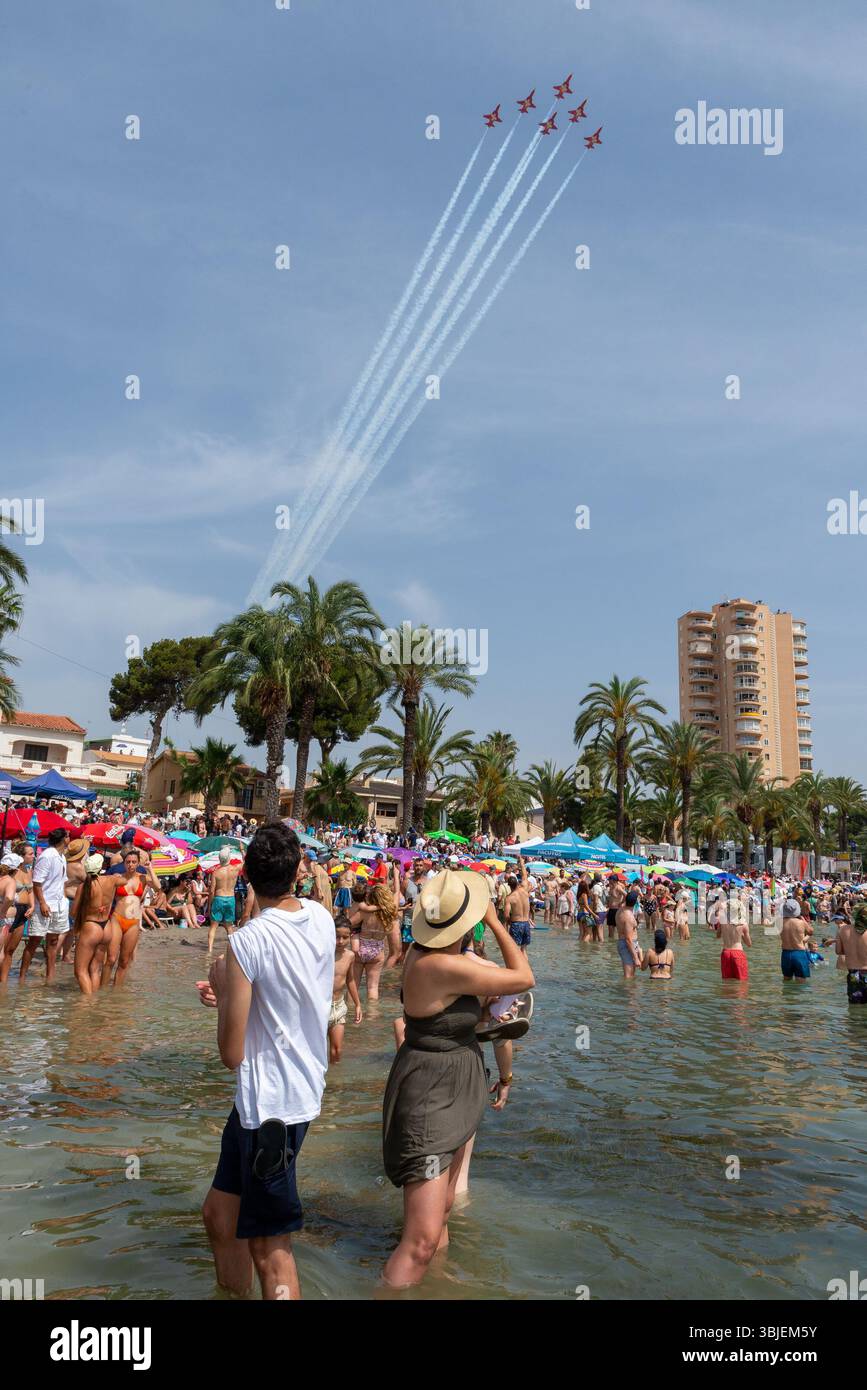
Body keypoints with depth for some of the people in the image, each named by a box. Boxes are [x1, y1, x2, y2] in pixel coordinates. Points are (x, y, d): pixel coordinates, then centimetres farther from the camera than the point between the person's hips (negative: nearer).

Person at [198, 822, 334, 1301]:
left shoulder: (247, 940, -22)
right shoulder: (322, 919, -2)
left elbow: (231, 1054, -15)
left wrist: (222, 988, -2)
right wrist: (228, 993, 8)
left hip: (269, 1103, -8)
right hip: (303, 1088, 8)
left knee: (271, 1251, 5)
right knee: (219, 1213, 23)